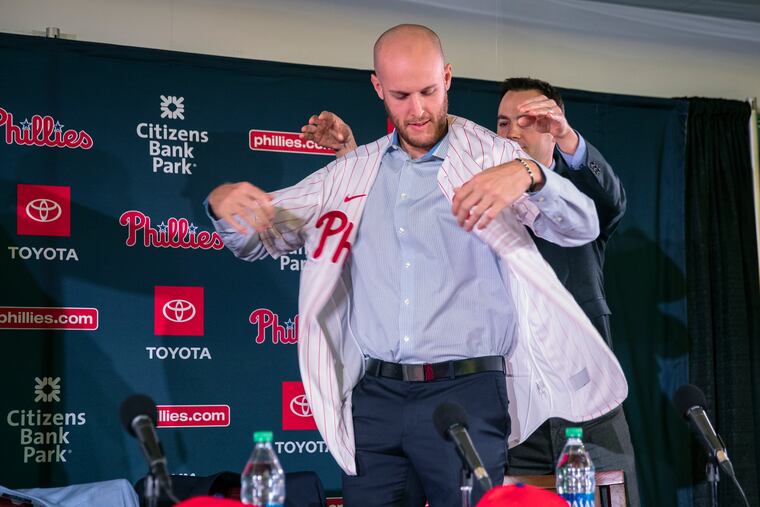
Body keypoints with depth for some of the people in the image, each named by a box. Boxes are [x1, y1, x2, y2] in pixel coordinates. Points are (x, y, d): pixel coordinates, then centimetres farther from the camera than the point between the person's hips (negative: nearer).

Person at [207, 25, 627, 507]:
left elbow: (581, 227, -10)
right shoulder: (351, 173, 12)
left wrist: (529, 174, -31)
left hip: (467, 394, -3)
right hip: (374, 399, 3)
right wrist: (226, 203, -9)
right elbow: (260, 239, 15)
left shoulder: (492, 158, 1)